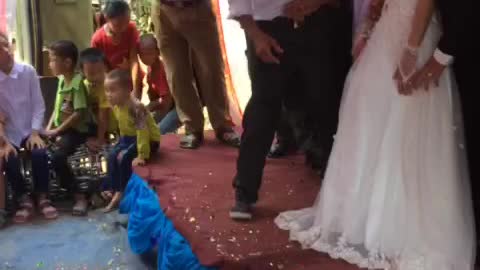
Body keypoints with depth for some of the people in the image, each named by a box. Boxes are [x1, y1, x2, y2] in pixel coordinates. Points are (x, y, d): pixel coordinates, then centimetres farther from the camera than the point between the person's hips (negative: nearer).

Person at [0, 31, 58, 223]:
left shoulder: (28, 71, -8)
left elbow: (38, 105, -4)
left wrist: (35, 133, -12)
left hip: (29, 130, 1)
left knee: (39, 154, -25)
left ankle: (42, 197, -2)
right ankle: (24, 200, 0)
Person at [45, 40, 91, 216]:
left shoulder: (77, 83, -16)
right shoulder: (61, 79, 10)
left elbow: (79, 114, -21)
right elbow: (57, 107, 14)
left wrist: (56, 131, -16)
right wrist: (49, 127, 1)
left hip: (75, 130, -8)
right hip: (59, 128, 8)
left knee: (57, 157, -28)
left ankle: (79, 196, -14)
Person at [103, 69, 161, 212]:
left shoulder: (136, 107, -32)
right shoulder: (116, 105, -5)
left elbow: (142, 132, -34)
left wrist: (142, 155, -35)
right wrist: (121, 143, 10)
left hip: (149, 139, -9)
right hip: (129, 137, 9)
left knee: (124, 158, -23)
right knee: (112, 156, -5)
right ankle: (117, 191, 3)